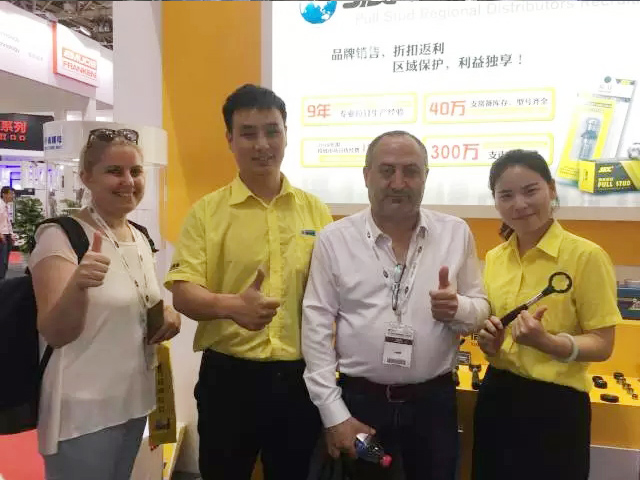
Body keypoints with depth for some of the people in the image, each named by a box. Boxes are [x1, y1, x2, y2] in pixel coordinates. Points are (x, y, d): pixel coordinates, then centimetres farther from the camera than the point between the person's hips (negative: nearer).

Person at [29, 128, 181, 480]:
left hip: (134, 401, 7)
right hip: (84, 412, -6)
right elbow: (54, 334, -21)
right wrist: (78, 285, -41)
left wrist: (168, 315, -6)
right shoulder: (60, 236, -16)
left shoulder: (140, 237, 4)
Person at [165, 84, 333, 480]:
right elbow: (182, 292, -9)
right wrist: (231, 305, -29)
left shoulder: (316, 210, 4)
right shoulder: (207, 211, -3)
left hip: (300, 375, 2)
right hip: (230, 375, -1)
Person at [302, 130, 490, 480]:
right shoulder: (334, 239, -6)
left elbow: (481, 309, 5)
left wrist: (458, 308, -19)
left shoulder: (456, 233, -1)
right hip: (360, 399, -1)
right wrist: (334, 413, -7)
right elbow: (317, 326, -6)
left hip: (434, 400, 2)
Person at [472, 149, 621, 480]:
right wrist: (489, 341, -7)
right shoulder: (494, 257, 3)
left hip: (555, 403, -5)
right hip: (497, 395, 5)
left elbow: (602, 345, -12)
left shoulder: (586, 255, -14)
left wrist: (549, 343, -30)